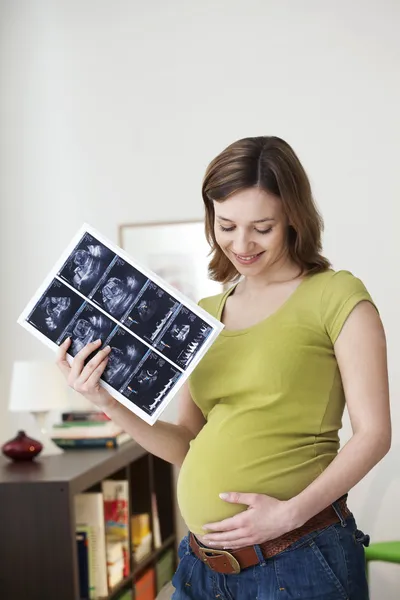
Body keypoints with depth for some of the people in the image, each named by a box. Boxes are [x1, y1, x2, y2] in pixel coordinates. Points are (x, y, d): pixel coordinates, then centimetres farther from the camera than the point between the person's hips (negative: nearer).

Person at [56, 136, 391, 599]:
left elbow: (373, 432, -9)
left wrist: (292, 511, -19)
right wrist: (108, 403, -2)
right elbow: (187, 447, 11)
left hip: (298, 560, -5)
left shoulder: (337, 296, -4)